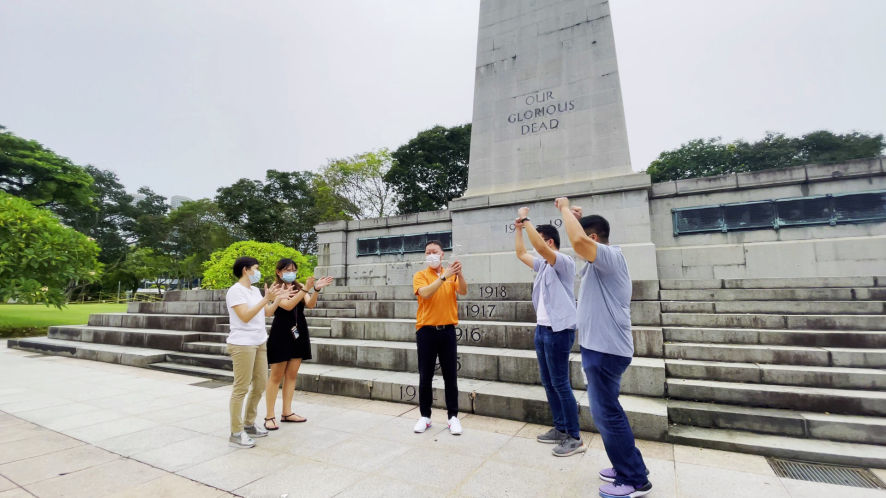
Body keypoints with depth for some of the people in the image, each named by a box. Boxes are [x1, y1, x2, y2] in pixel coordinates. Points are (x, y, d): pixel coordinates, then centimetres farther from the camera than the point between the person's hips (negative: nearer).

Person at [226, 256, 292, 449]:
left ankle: (249, 424, 27)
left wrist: (278, 299, 4)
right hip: (242, 344, -8)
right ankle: (236, 433, 9)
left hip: (260, 343, 9)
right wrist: (266, 299, -23)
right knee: (241, 388, -2)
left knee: (260, 384, 12)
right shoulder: (235, 290, -10)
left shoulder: (255, 290, 15)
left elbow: (267, 313, 18)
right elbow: (245, 316, -20)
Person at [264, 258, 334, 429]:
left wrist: (316, 289, -24)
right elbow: (288, 305, -21)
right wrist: (306, 289, -29)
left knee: (291, 375, 11)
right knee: (276, 376, 3)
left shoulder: (299, 287, 8)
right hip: (281, 334, -5)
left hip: (298, 333, 5)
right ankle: (269, 416, 13)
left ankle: (287, 412, 22)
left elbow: (310, 304, -7)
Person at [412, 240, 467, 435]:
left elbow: (463, 291, -9)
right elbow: (425, 293, -18)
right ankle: (425, 416, 21)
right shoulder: (420, 275, 0)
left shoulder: (451, 274, 7)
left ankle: (453, 416, 18)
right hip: (426, 330, -1)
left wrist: (459, 274, -27)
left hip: (447, 330, 1)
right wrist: (444, 276, -26)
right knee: (425, 376, 7)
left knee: (450, 375, 7)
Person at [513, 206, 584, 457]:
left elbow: (540, 247, -31)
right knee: (548, 383, 15)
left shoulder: (564, 262, -14)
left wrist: (526, 220, -22)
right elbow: (521, 253, 23)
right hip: (542, 329, 9)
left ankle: (575, 438, 10)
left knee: (560, 384, -3)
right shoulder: (543, 264, 12)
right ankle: (560, 429, 27)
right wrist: (519, 228, 17)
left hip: (559, 331, -9)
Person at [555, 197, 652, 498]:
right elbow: (580, 242, 30)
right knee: (606, 411, 20)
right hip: (600, 346, 10)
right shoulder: (600, 262, 12)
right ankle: (630, 467, 34)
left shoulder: (612, 255, -16)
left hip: (606, 348, -10)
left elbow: (578, 241, -35)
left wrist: (565, 208, -20)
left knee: (607, 413, 0)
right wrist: (575, 217, 17)